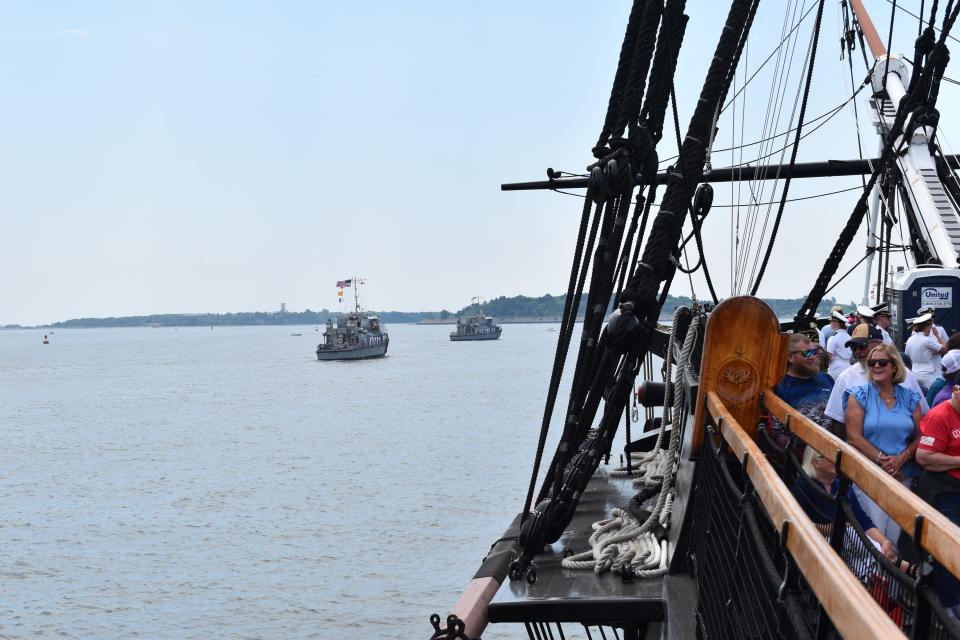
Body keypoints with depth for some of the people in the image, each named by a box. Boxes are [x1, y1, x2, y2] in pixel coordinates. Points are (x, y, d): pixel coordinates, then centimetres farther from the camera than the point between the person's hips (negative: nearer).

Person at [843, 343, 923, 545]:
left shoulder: (910, 398, 10)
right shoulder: (859, 396, 2)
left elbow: (919, 437, 7)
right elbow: (854, 437, -6)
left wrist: (901, 459, -11)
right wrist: (882, 460, -13)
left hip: (903, 475, 3)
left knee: (896, 535, 2)